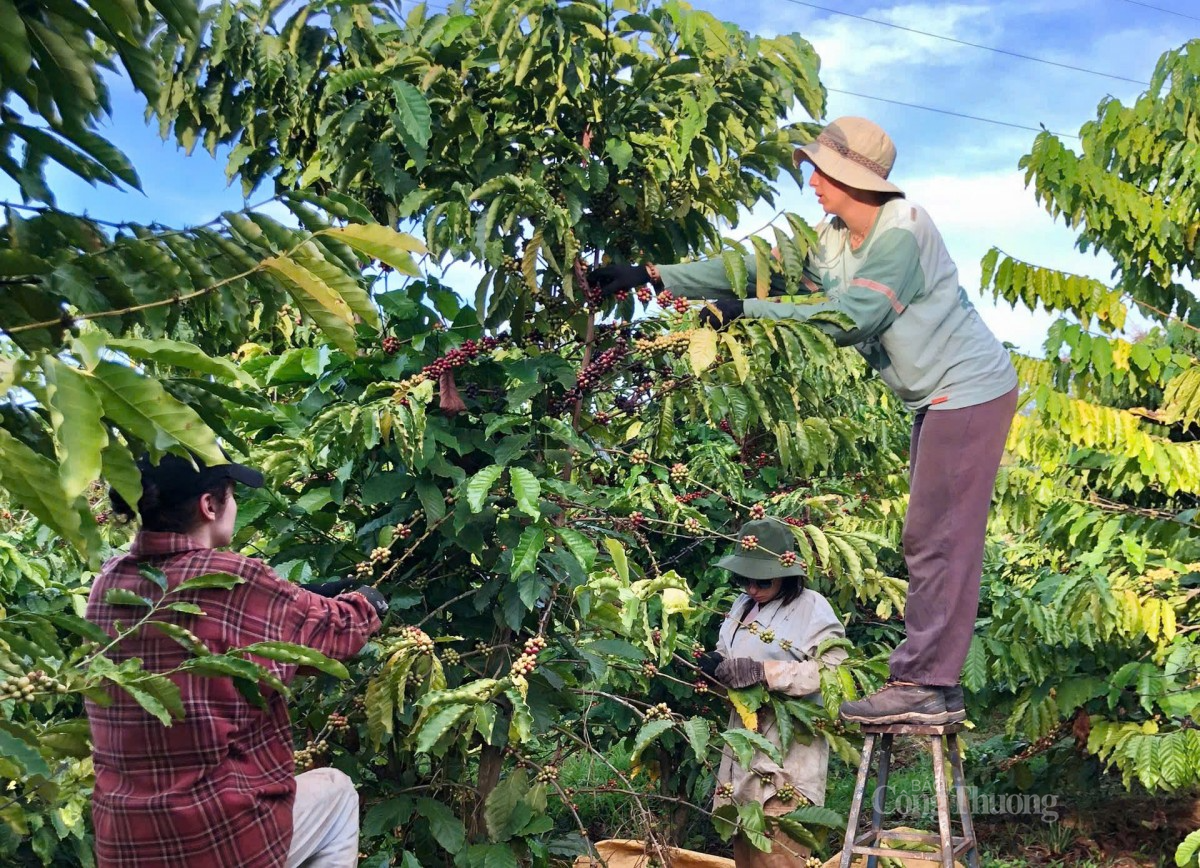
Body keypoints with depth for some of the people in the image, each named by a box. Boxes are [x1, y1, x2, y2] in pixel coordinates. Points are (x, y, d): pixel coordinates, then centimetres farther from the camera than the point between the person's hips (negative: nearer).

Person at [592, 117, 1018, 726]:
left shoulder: (901, 233, -19)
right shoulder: (833, 240, 8)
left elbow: (849, 315, -25)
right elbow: (756, 267, 5)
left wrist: (747, 310, -22)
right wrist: (655, 275, -1)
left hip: (969, 390, -10)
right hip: (937, 398, 10)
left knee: (939, 540, -12)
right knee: (928, 541, 8)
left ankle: (926, 684, -10)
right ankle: (931, 683, 12)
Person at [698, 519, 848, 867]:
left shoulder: (812, 608, -10)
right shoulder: (744, 605, 12)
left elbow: (832, 670, -20)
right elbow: (727, 653, 19)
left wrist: (761, 671, -24)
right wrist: (714, 664, -7)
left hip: (789, 747, -7)